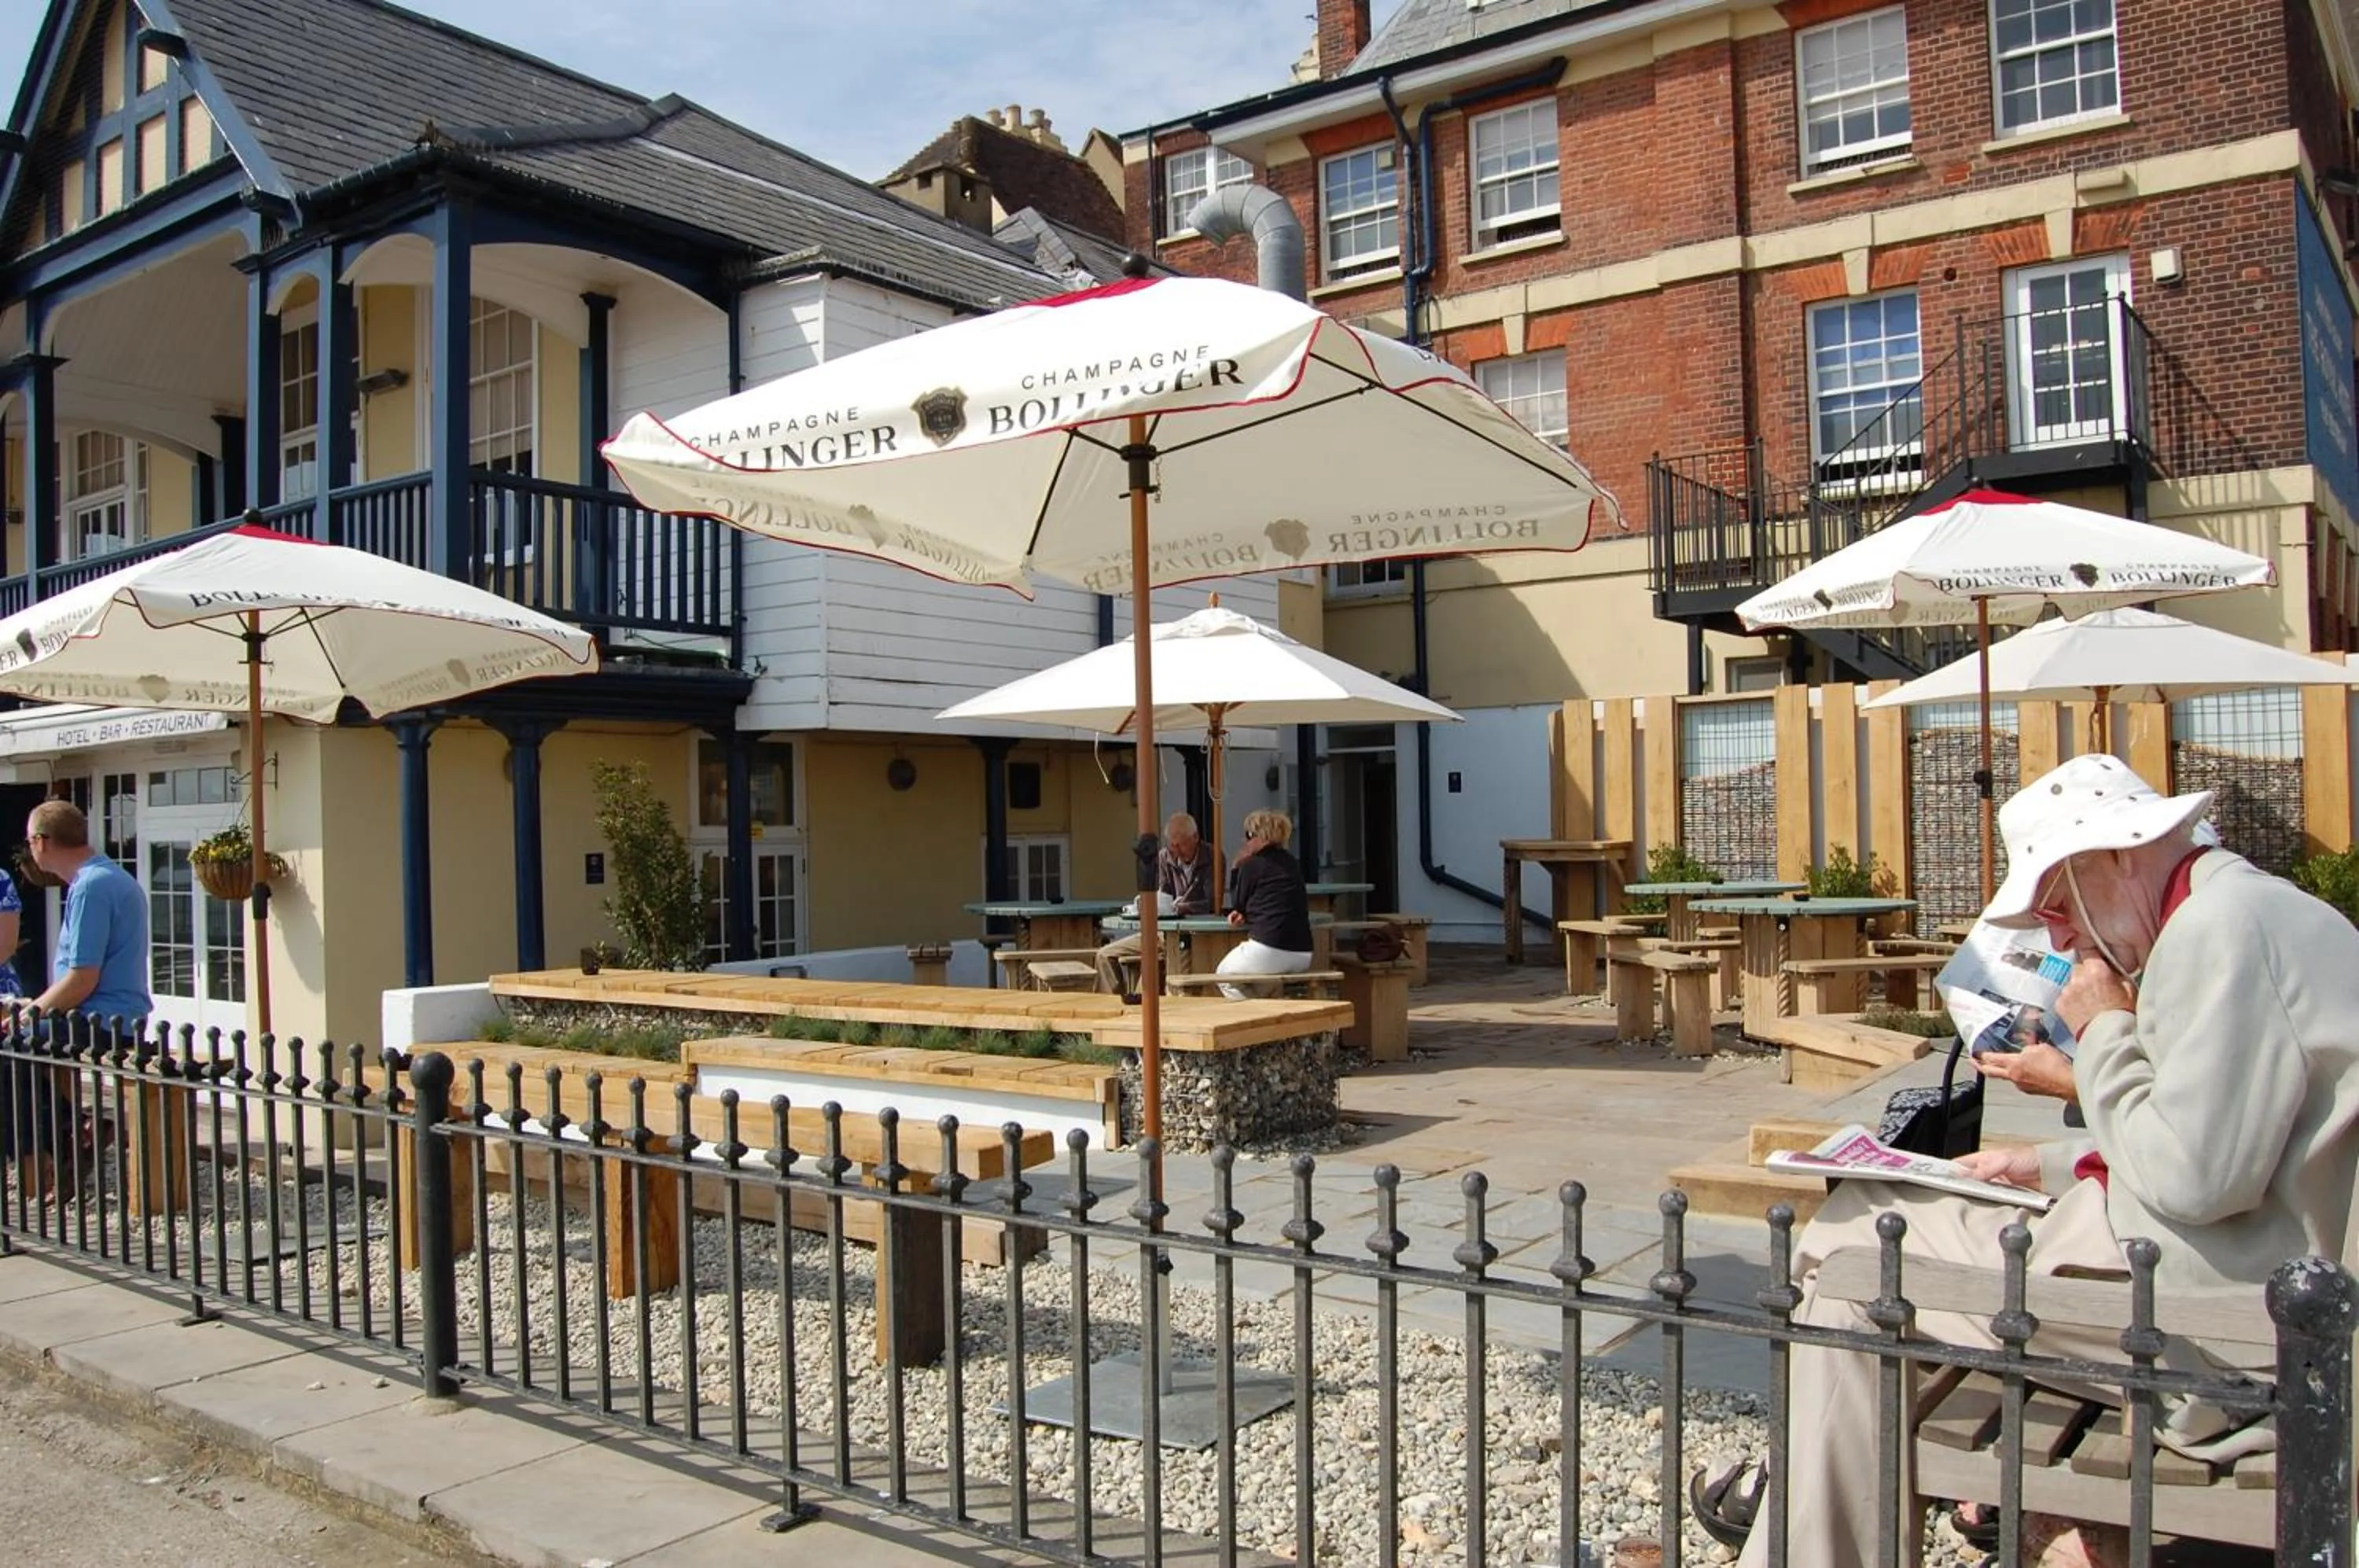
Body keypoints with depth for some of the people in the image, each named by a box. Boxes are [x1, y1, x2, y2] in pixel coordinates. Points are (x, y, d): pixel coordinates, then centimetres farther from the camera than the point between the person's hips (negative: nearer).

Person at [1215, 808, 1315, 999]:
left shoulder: (1252, 864, -4)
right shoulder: (1292, 862, 16)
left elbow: (1237, 904, 9)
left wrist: (1236, 868, 15)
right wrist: (1248, 916, 14)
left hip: (1269, 951, -7)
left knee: (1224, 974, 22)